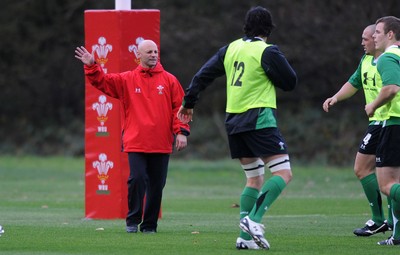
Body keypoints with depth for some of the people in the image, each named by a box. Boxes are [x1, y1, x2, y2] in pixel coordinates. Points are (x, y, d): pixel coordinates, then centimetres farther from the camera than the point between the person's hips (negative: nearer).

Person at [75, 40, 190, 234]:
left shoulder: (169, 80, 6)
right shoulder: (127, 80, 7)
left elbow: (179, 107, 4)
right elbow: (103, 81, 4)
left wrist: (181, 131, -5)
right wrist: (91, 67, -11)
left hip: (161, 145, 1)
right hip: (135, 143, -1)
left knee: (157, 185, 4)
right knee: (137, 179, -13)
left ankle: (150, 224, 14)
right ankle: (133, 220, 3)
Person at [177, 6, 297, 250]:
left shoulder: (231, 49, 11)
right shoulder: (268, 52, -9)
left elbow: (204, 74, 14)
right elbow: (291, 82, -3)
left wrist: (189, 102, 26)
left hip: (234, 120, 7)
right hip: (259, 119, -7)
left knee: (255, 179, 15)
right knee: (284, 173, -8)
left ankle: (245, 236, 6)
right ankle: (254, 220, -26)